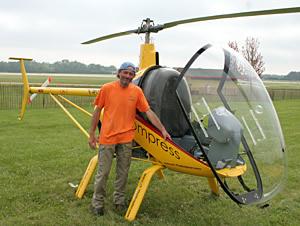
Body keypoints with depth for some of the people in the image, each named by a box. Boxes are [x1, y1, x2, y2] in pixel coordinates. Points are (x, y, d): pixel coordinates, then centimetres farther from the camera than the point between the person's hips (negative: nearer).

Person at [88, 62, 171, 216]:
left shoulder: (137, 91, 0)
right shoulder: (107, 88, -4)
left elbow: (148, 112, 3)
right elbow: (97, 111, 2)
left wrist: (162, 129, -1)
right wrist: (91, 134, 3)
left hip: (126, 139, 2)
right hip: (107, 137, -2)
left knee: (123, 172, 12)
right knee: (103, 172, 5)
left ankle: (119, 200, 30)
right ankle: (97, 202, 21)